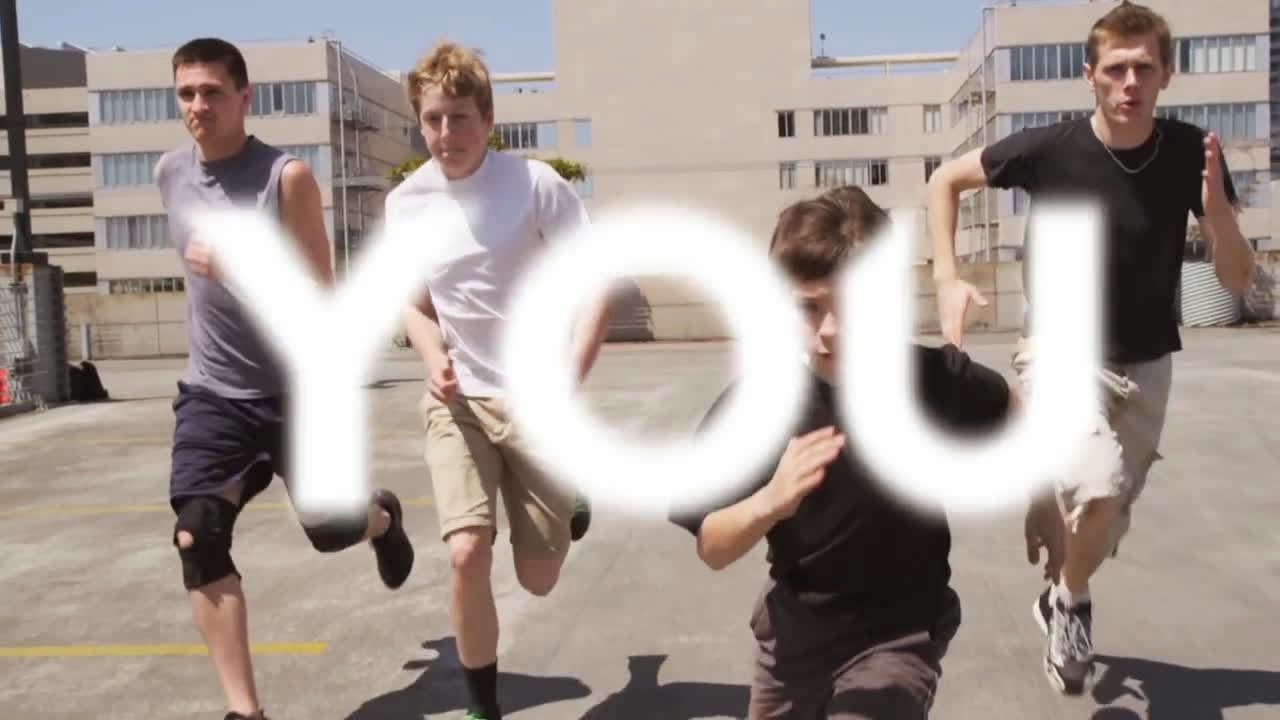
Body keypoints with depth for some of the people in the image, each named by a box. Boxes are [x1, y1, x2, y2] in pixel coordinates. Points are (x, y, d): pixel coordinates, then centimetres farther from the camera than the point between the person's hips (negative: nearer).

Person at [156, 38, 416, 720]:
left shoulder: (288, 176, -14)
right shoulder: (169, 172, 2)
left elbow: (321, 294, -15)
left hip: (294, 390, -3)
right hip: (211, 393, 4)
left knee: (331, 529, 7)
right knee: (197, 539, -11)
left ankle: (383, 518, 46)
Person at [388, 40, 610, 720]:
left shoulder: (534, 182, -13)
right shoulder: (405, 202, -2)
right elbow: (416, 305, 11)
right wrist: (434, 358, -11)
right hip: (457, 399, 2)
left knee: (538, 577, 8)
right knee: (467, 554, -18)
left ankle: (569, 499, 45)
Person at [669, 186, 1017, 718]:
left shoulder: (932, 380, -21)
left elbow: (1011, 411, 3)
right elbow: (712, 550, -18)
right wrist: (767, 503, -36)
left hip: (901, 632, -2)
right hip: (795, 628, 2)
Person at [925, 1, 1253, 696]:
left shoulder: (1192, 153, -11)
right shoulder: (1049, 148, -17)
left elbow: (1237, 282, -8)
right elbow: (944, 180, -2)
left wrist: (1216, 211, -28)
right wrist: (947, 279, -12)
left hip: (1145, 366, 3)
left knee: (1104, 525, 15)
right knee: (1097, 488, -28)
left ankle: (1062, 599, 48)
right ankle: (1070, 602, 4)